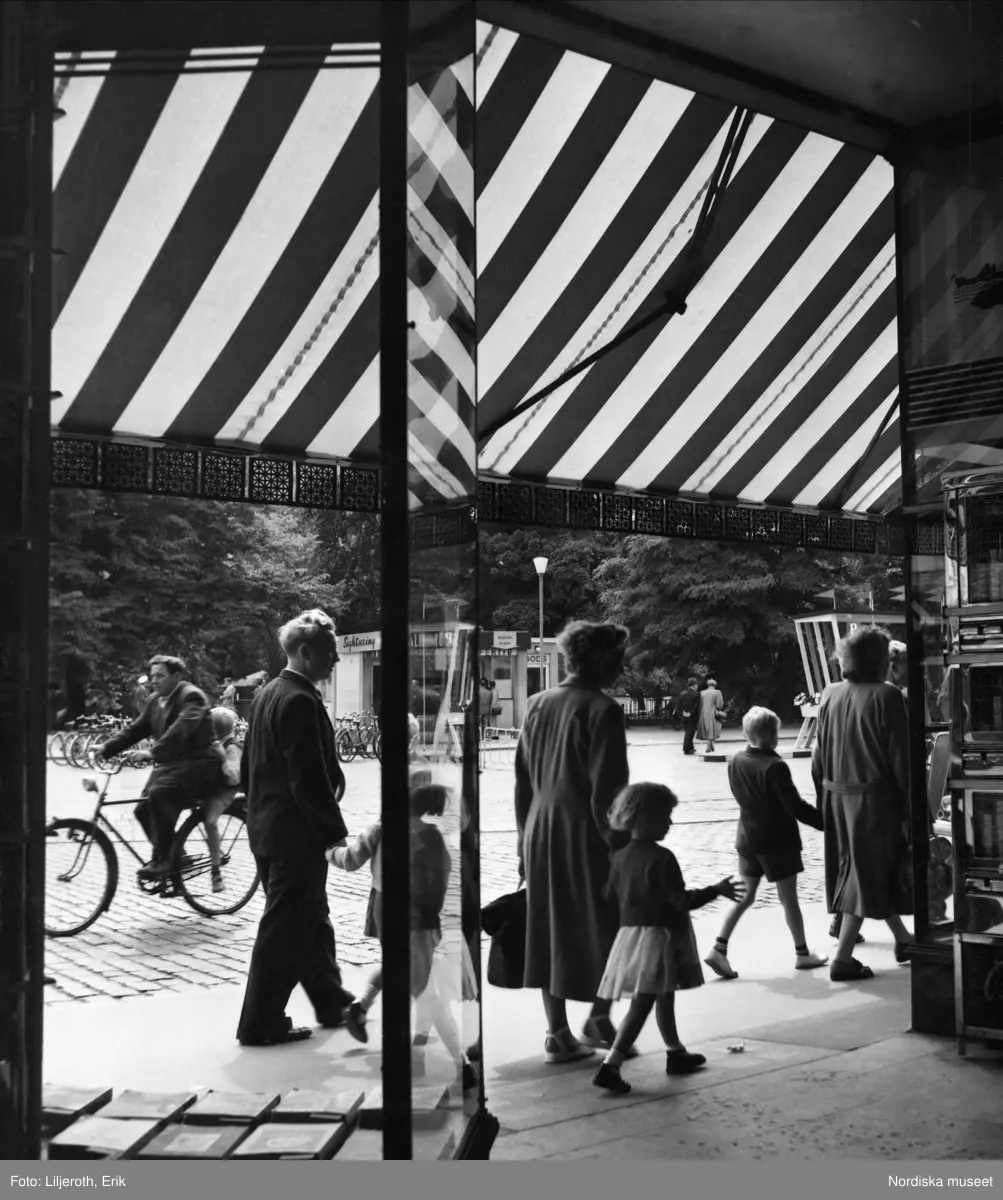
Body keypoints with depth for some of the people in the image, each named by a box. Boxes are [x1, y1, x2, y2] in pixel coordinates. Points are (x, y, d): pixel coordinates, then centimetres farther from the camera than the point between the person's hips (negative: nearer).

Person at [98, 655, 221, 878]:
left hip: (197, 764, -9)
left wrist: (153, 753, -36)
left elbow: (180, 730, -28)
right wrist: (106, 748, -2)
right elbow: (136, 729, 10)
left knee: (158, 793, -31)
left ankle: (161, 860, -24)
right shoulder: (155, 701, 13)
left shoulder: (191, 696, -13)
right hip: (169, 764, 9)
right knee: (143, 809, -4)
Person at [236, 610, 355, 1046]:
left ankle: (332, 1003, 33)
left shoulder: (268, 693, 11)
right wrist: (335, 830, -17)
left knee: (312, 919, 20)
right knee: (285, 928, 1)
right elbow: (310, 777, -23)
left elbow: (249, 766, 17)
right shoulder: (300, 700, -20)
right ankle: (260, 1023, 10)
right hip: (296, 832, -10)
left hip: (267, 826, 10)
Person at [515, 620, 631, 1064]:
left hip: (540, 834, 6)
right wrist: (619, 844, -10)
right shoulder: (602, 710, -13)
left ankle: (558, 1034, 15)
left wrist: (526, 843, 17)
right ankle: (598, 1019, 7)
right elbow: (607, 790, -16)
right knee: (605, 926, 11)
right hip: (586, 836, -6)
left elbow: (522, 782, 11)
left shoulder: (538, 705, 8)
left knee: (550, 929, 11)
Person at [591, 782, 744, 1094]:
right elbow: (682, 900, -19)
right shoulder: (662, 858, -17)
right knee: (641, 1006, -7)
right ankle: (610, 1065, -13)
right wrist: (716, 890, -9)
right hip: (660, 936, -8)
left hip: (631, 931, 8)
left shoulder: (620, 857, 4)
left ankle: (676, 1053, 37)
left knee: (664, 997, 23)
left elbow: (610, 896, 11)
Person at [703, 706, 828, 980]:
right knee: (789, 898, 8)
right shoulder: (775, 767, -21)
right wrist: (825, 821, -11)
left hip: (747, 838, 6)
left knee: (745, 896, 13)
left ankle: (719, 949, 5)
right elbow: (795, 807, -19)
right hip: (777, 840, -6)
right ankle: (802, 953, 22)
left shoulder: (735, 762, -1)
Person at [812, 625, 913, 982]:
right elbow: (900, 758, -14)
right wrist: (912, 805, -6)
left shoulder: (830, 695, 3)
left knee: (867, 871, 19)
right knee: (867, 875, 3)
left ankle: (902, 940, 35)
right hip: (873, 797, -6)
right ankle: (843, 958, 3)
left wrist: (824, 799, 15)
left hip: (836, 796, 7)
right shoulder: (885, 696, -15)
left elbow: (819, 755, 7)